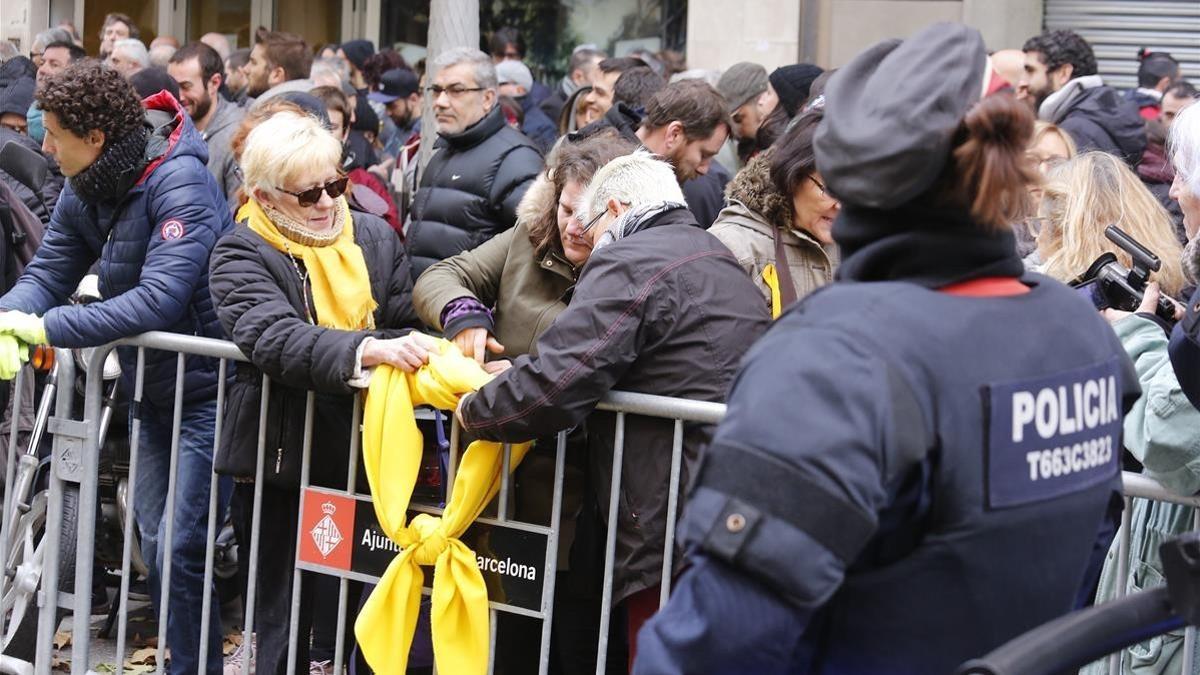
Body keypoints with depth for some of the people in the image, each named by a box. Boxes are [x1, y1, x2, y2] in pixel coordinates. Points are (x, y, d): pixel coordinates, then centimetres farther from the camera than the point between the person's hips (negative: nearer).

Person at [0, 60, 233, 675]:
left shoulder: (179, 182, -25)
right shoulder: (85, 191, 0)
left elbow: (160, 297, -34)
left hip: (206, 385, -8)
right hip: (150, 383, 8)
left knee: (182, 549, -8)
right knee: (154, 542, 13)